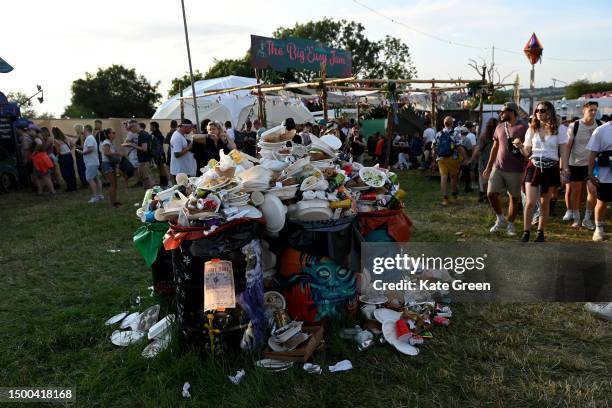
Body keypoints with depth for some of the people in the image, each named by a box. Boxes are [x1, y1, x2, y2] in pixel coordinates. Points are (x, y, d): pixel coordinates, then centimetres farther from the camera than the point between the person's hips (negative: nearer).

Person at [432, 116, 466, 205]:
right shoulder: (455, 134, -7)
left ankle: (445, 198, -7)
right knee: (454, 176, 17)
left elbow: (433, 147, 8)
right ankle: (454, 194, 31)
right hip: (452, 158, -2)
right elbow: (460, 148, -14)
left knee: (443, 177, 0)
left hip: (441, 159, 2)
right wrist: (465, 158, -9)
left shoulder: (438, 134, 6)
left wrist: (435, 158, 19)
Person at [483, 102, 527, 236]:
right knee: (491, 193, -2)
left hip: (515, 171, -4)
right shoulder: (499, 127, 9)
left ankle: (510, 225, 19)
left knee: (514, 198, 5)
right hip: (498, 168, 4)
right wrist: (488, 167, 13)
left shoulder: (523, 129, -7)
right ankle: (500, 219, 19)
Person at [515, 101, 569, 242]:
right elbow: (527, 153, 8)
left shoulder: (558, 129, 1)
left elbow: (564, 152, 1)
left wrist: (564, 170, -6)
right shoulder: (532, 129, 6)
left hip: (551, 168, -1)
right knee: (530, 202, -9)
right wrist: (520, 147, -12)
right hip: (533, 167, 1)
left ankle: (541, 232, 20)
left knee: (545, 203, 7)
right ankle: (526, 232, 2)